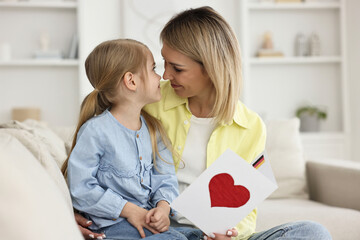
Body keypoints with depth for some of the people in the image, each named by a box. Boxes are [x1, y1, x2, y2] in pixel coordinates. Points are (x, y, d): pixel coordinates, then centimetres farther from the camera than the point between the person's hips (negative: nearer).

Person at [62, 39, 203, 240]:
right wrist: (128, 209, -16)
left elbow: (166, 178, 9)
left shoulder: (152, 128, 11)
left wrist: (163, 207, -13)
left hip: (148, 215, 7)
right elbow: (81, 188, -14)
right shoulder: (95, 130, -13)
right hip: (112, 222, -6)